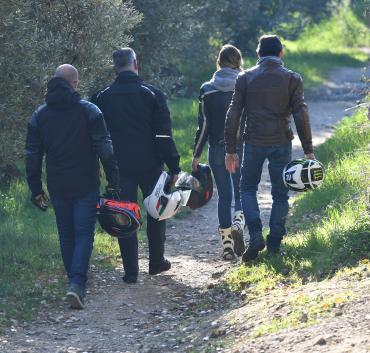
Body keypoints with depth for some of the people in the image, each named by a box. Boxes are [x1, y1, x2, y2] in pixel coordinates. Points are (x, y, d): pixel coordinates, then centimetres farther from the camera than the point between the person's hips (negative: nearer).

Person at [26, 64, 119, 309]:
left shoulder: (40, 115, 5)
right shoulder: (89, 111, -6)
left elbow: (33, 156, 7)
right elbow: (105, 149, -10)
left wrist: (36, 190, 12)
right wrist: (113, 181, -6)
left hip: (58, 187, 3)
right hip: (86, 186, -3)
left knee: (66, 236, 15)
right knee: (84, 234, -3)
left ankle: (75, 282, 21)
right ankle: (77, 283, -19)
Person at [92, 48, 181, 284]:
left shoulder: (103, 98, 0)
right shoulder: (152, 94, -5)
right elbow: (164, 134, -8)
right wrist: (174, 166, -5)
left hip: (120, 167, 1)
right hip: (150, 165, -1)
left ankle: (131, 271, 1)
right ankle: (157, 263, 24)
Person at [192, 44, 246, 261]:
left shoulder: (207, 90, -1)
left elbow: (203, 124, -1)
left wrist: (197, 155, 4)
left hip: (217, 149, 1)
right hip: (241, 148, -1)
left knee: (224, 196, 9)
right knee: (242, 192, 12)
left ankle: (227, 245, 8)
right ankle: (238, 223, -18)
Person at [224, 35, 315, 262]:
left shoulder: (245, 78, 1)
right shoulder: (292, 79, -1)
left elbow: (233, 115, 0)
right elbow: (301, 115, -6)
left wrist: (231, 149, 4)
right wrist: (308, 150, -3)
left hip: (254, 142, 0)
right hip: (281, 142, 0)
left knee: (248, 188, 14)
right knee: (280, 194, 10)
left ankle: (255, 235, -5)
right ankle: (275, 245, 6)